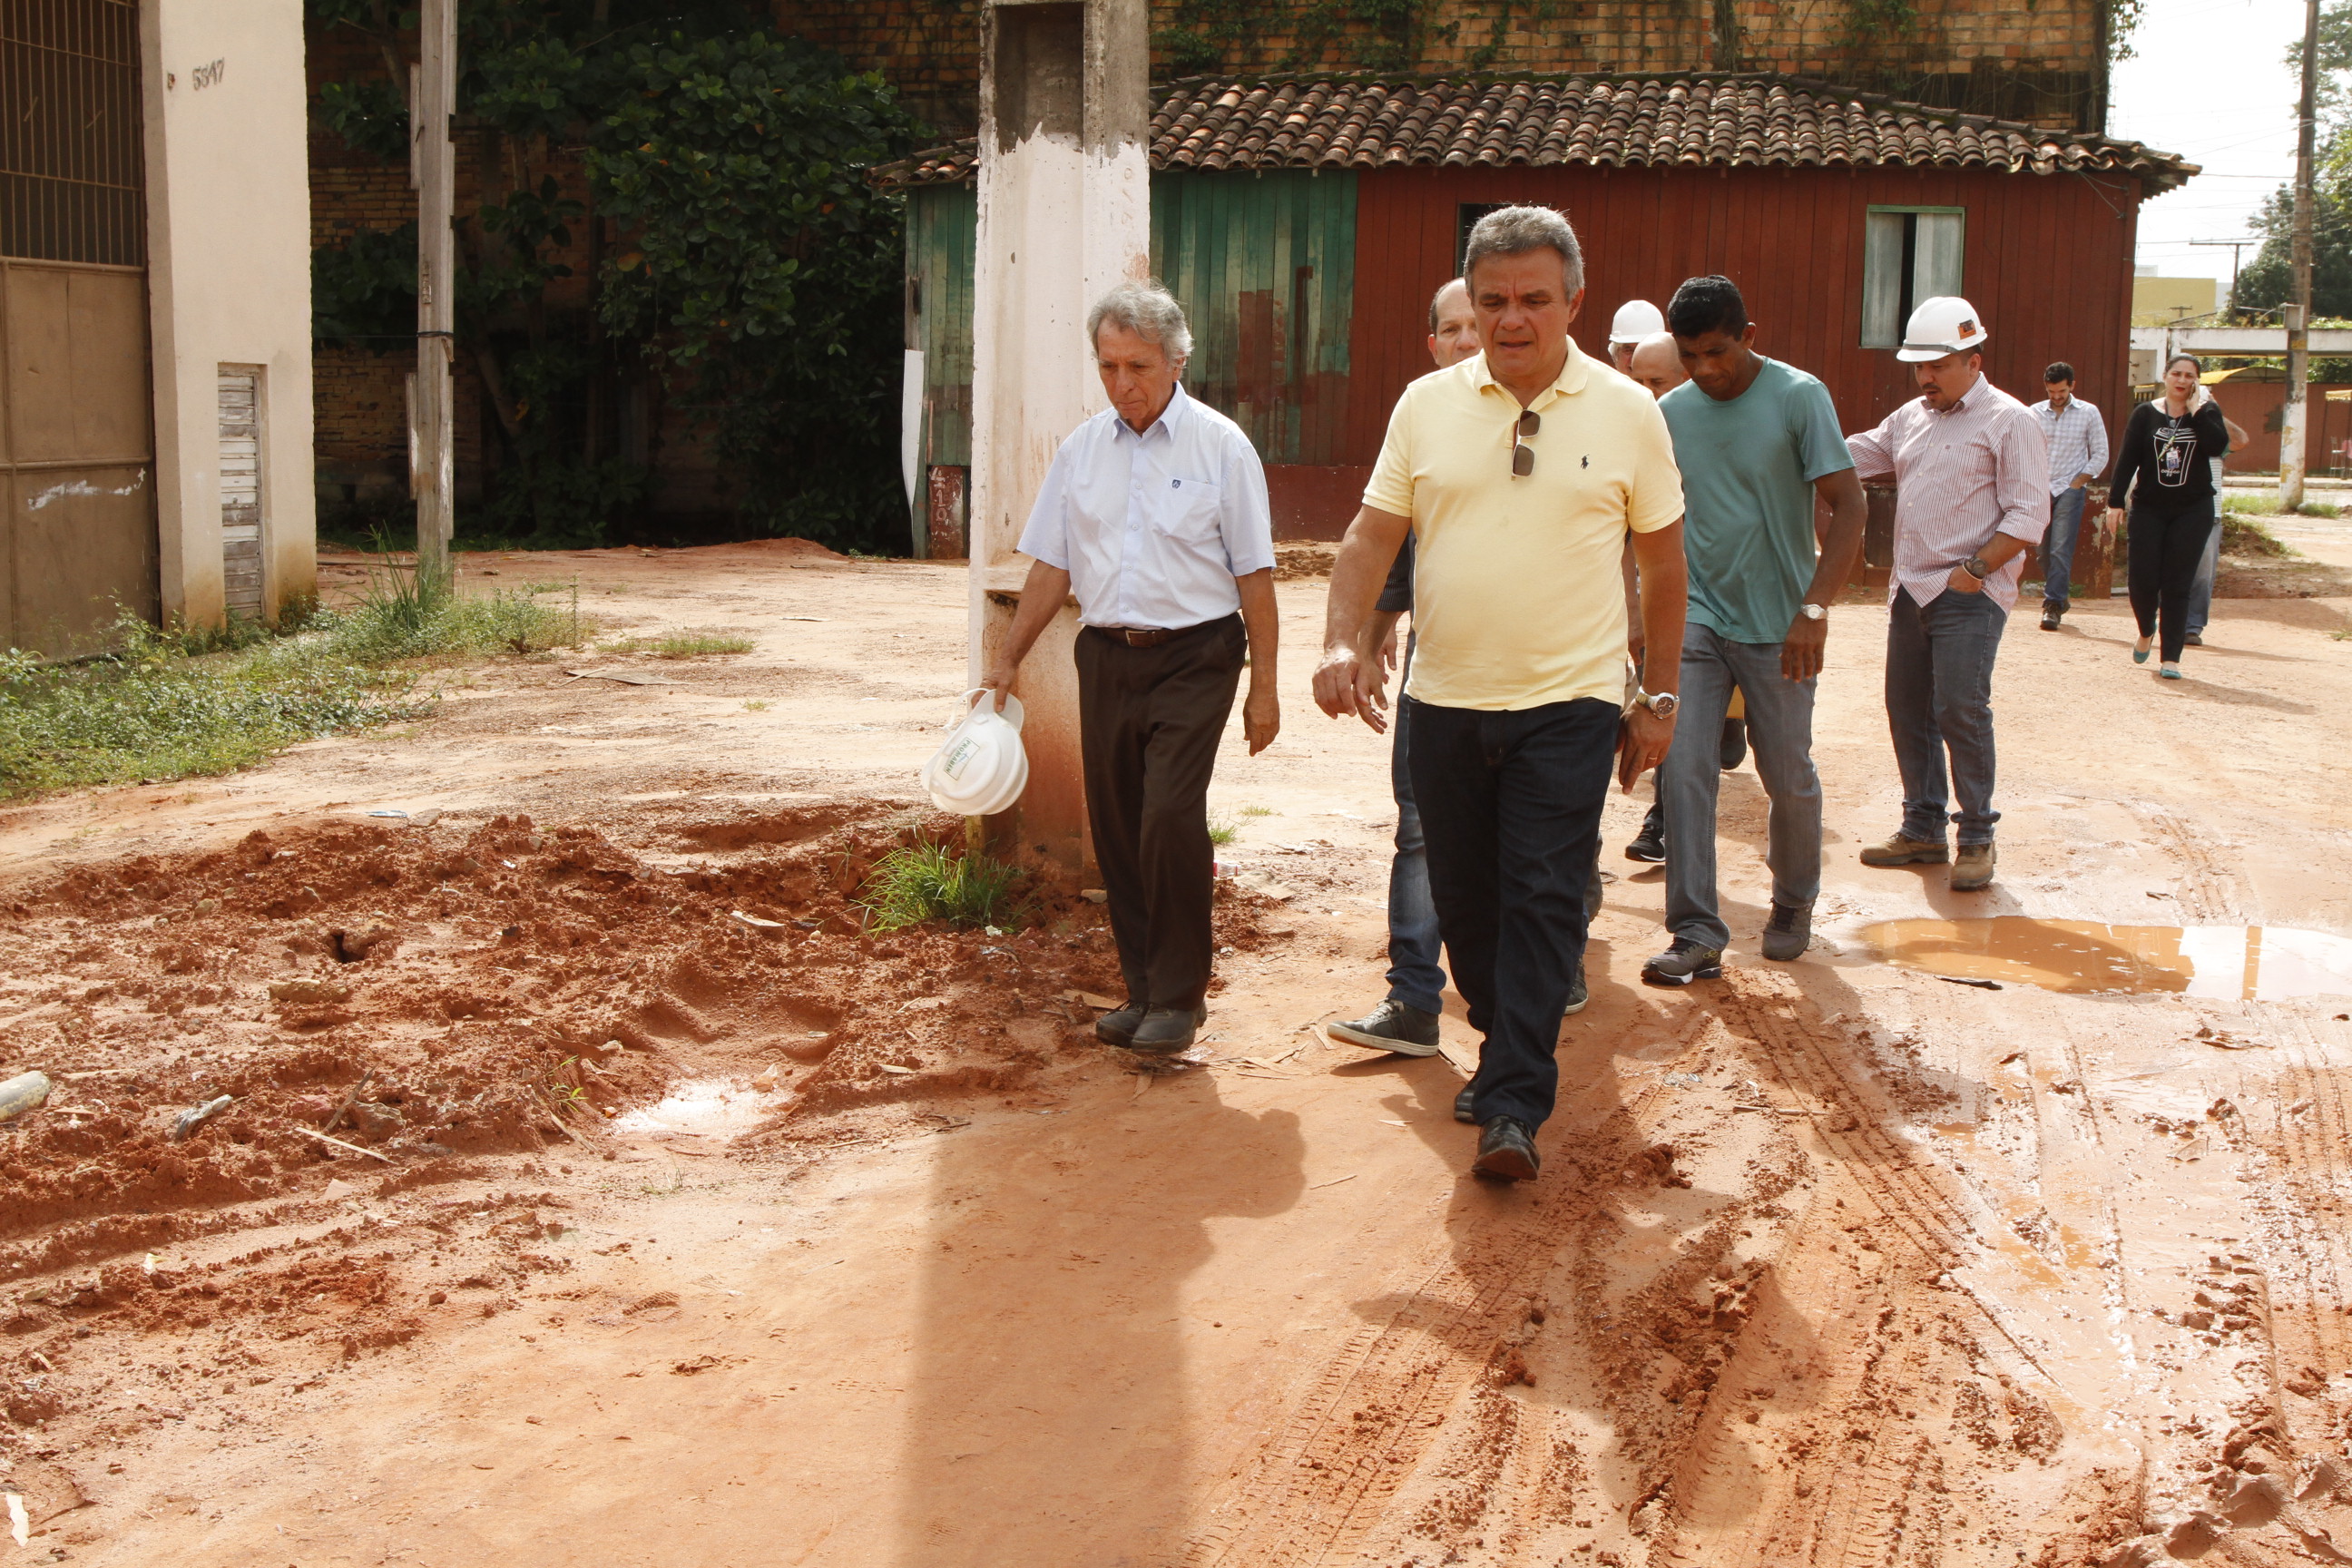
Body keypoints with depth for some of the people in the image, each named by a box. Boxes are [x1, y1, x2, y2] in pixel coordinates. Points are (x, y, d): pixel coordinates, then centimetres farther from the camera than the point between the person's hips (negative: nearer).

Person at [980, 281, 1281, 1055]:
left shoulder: (1220, 446, -2)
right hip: (1106, 655, 5)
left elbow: (1253, 574, -2)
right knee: (1116, 826, 6)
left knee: (1170, 816, -16)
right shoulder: (1080, 451, 10)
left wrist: (1264, 685, -4)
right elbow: (1051, 567, 15)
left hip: (1193, 657, -4)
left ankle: (1179, 997, -4)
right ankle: (1142, 989, 18)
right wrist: (1007, 661, 12)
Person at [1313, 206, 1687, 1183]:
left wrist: (1659, 699, 7)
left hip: (1570, 704, -3)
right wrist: (1345, 638, -14)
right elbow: (1373, 533, 3)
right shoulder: (1427, 405, 4)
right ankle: (1505, 1049, 33)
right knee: (1464, 899, 12)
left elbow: (1663, 560, 7)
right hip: (1444, 701, 3)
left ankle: (1514, 1108, -4)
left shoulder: (1626, 412, 0)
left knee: (1543, 901, -8)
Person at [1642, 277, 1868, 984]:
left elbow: (1850, 506, -12)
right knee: (1681, 762, -12)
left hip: (1776, 626, -2)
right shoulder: (1672, 411, 3)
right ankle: (1696, 932, -7)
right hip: (1696, 615, 3)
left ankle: (1793, 905, 34)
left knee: (1789, 777, 8)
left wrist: (1815, 610, -21)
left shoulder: (1798, 397, -9)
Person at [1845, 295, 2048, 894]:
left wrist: (1974, 569, -17)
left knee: (1961, 711, -12)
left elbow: (2028, 515, -11)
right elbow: (1850, 457, 19)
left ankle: (1977, 838, -1)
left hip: (1969, 597, -7)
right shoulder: (1909, 419, 15)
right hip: (1910, 591, 7)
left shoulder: (2009, 423, -5)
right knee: (1908, 710, 9)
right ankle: (1922, 830, 20)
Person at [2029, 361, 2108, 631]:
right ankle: (2059, 596, 23)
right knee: (2044, 550, 6)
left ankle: (2053, 605, -14)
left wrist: (2078, 482, -4)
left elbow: (2100, 455, 5)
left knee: (2061, 550, -12)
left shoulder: (2088, 413, 2)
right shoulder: (2035, 413, 6)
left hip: (2069, 490, -3)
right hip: (2040, 490, 3)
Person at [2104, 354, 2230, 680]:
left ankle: (2171, 658, 1)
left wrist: (2197, 411, -13)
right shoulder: (2145, 414, 3)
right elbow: (2127, 460, 0)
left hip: (2193, 510, 0)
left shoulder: (2206, 412, 3)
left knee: (2177, 585, -2)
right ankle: (2146, 632, 28)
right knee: (2142, 580, -3)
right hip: (2149, 508, 0)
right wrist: (2115, 501, -7)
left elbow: (2217, 446, -15)